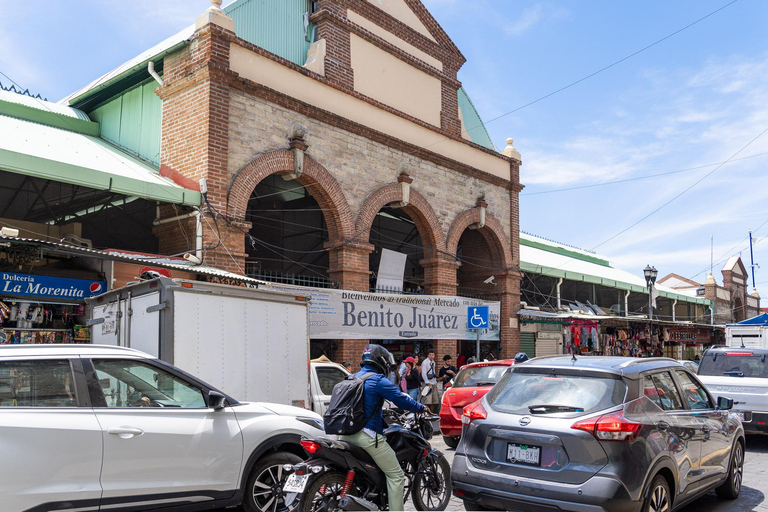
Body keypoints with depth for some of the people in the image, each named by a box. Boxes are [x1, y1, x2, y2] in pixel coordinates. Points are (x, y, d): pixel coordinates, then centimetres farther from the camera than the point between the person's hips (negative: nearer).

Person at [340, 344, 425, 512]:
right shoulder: (378, 380, -9)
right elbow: (402, 400, -10)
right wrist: (421, 408, 7)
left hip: (346, 435, 9)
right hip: (367, 435, -9)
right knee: (396, 475, 0)